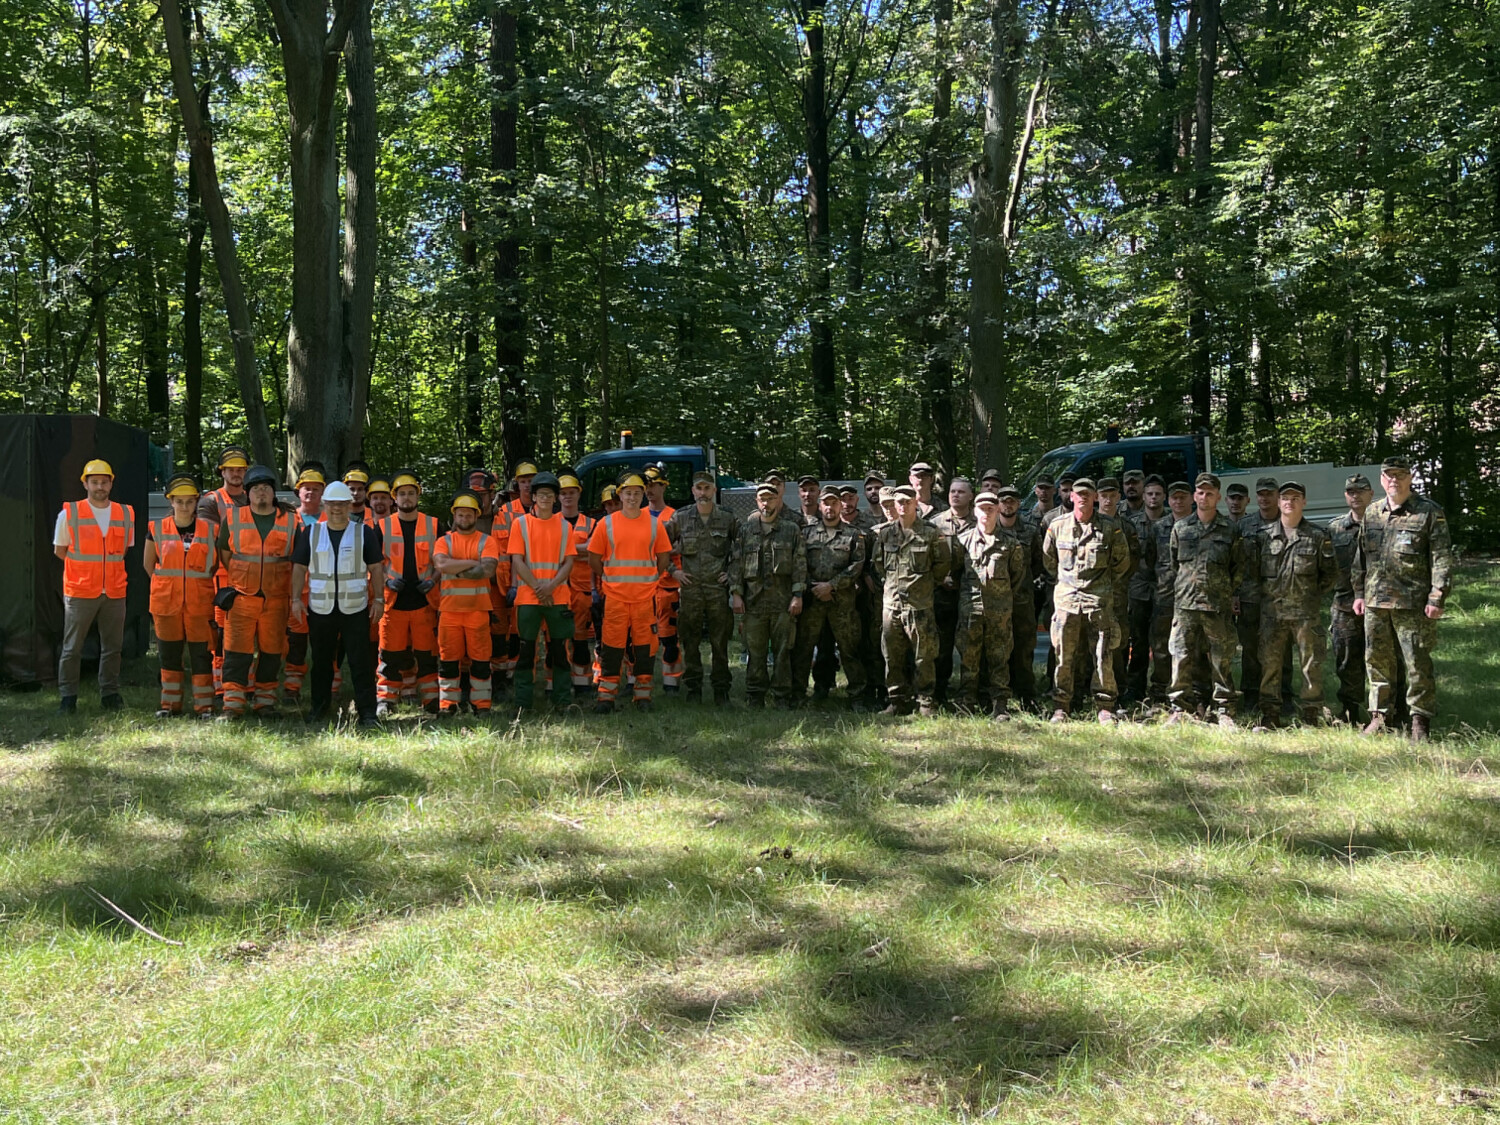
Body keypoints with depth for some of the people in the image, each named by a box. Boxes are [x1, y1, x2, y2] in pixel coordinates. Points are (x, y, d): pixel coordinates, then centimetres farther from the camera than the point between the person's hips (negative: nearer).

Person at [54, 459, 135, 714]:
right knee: (72, 648, 1)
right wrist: (86, 566, 6)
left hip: (115, 592, 3)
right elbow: (59, 550, 8)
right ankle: (67, 697, 9)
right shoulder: (69, 513, -1)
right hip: (79, 592, -3)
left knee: (113, 647, 7)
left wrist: (103, 565, 11)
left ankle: (110, 694, 17)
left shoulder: (126, 514, 7)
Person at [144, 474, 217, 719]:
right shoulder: (157, 530, 3)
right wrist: (169, 582, 11)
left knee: (201, 654, 0)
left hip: (199, 602, -1)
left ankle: (204, 706, 6)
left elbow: (218, 564, 11)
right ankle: (170, 703, 20)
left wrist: (199, 582, 8)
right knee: (169, 654, 9)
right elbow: (149, 565, 14)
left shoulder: (210, 530, 1)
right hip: (166, 602, 1)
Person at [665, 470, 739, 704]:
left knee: (720, 641, 2)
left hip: (719, 588, 0)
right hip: (690, 587, 1)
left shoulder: (728, 518, 4)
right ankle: (693, 688, 14)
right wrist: (672, 570, 4)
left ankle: (721, 689, 12)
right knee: (690, 642, 5)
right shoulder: (680, 518, 5)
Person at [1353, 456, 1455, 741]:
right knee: (1377, 661, 10)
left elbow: (1442, 558, -7)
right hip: (1375, 601, 5)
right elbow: (1361, 556, 17)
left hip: (1413, 602, -5)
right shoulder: (1372, 513, 12)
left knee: (1418, 663, 0)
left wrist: (1437, 598, -13)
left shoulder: (1430, 512, -3)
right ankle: (1380, 715, 20)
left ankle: (1420, 720, 9)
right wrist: (1359, 592, 12)